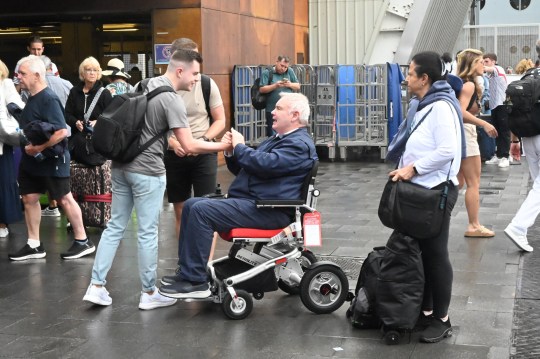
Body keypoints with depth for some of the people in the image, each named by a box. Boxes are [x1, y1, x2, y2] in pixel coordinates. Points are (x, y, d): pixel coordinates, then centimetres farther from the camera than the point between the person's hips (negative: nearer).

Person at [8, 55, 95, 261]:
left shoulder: (48, 99, -20)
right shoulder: (31, 98, 7)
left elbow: (61, 132, -28)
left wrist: (38, 148, -22)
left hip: (51, 159, -9)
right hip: (31, 159, 9)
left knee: (64, 199, 1)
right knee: (29, 199, 9)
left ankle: (83, 242, 13)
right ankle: (34, 246, 18)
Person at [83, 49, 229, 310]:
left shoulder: (145, 85, 10)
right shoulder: (172, 100, -16)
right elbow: (190, 146, -19)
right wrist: (223, 146, -9)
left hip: (122, 166, 8)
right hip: (147, 171, -8)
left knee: (115, 226, 11)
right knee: (147, 233, 2)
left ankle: (97, 286, 11)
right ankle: (149, 294, 13)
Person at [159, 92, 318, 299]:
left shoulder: (300, 144, -10)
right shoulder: (277, 140, 24)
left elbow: (265, 165, -25)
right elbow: (244, 170, 26)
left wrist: (240, 146, -9)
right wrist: (231, 152, 5)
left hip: (267, 211, -11)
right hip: (248, 200, 11)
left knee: (201, 211, -22)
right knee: (191, 205, 4)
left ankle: (196, 281, -18)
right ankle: (187, 271, 4)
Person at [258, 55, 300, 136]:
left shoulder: (290, 72, 12)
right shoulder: (267, 73, 1)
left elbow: (298, 87, 13)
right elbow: (261, 89, -6)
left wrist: (290, 84, -7)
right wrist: (275, 86, -17)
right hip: (273, 111, -3)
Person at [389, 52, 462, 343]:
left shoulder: (441, 107, -17)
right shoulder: (424, 106, 14)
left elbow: (447, 150, -25)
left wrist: (413, 168, -20)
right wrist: (407, 169, 6)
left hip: (436, 190, -10)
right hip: (421, 188, 10)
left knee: (436, 254, -1)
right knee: (421, 252, 13)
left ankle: (442, 319, 9)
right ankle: (426, 311, 24)